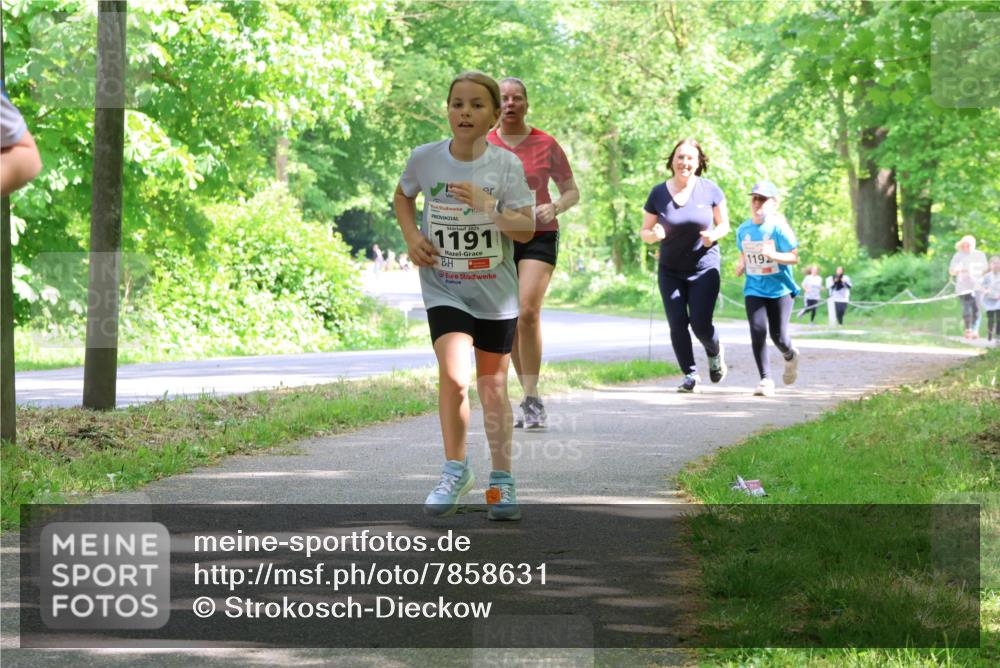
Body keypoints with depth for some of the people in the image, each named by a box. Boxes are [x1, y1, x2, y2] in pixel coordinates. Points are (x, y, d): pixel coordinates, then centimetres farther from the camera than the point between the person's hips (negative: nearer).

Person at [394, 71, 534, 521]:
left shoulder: (506, 165, -9)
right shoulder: (425, 158, -6)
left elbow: (526, 231, -12)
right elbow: (402, 196, 15)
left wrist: (486, 205, -28)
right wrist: (412, 236, -2)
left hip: (495, 292, 0)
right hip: (444, 289, 0)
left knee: (493, 386, 9)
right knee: (454, 376, -20)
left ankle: (501, 479, 25)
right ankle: (455, 470, -2)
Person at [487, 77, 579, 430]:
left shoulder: (546, 145, 1)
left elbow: (571, 191, 8)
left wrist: (554, 208, -12)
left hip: (539, 237, -3)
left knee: (528, 312, -19)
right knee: (508, 321, 5)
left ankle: (532, 398, -15)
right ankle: (530, 397, 18)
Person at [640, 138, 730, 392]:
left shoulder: (709, 190, -6)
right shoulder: (658, 193, -4)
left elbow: (724, 224, 4)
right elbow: (644, 232, 2)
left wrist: (714, 234, -18)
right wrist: (654, 235, -22)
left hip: (704, 267, -1)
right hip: (670, 271, 2)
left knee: (700, 323, -8)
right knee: (677, 323, -6)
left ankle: (715, 353, 26)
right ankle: (690, 374, 11)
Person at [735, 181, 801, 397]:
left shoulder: (778, 228, -11)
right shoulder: (743, 230, 3)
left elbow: (795, 257, -11)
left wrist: (774, 255, -28)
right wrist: (741, 265, -2)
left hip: (780, 289, -3)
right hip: (754, 290, 3)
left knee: (778, 336, -4)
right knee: (758, 331, -16)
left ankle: (790, 357, 33)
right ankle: (765, 379, -7)